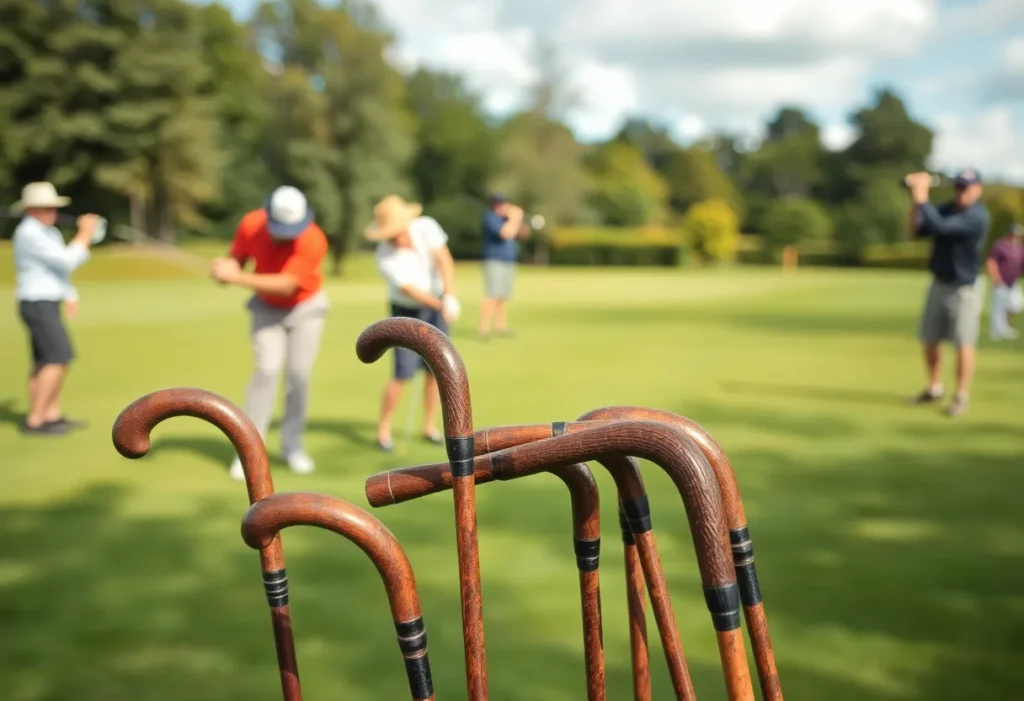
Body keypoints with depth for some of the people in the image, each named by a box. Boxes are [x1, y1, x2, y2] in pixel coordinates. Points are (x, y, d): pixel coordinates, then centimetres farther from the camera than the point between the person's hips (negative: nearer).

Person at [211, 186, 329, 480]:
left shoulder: (313, 241, -31)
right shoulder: (250, 224, -20)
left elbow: (286, 285, -35)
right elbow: (236, 259, -6)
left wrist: (238, 278, -39)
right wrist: (226, 268, -30)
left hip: (306, 307, -1)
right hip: (268, 308, 1)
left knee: (298, 374, -7)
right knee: (267, 370, -14)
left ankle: (292, 445, 12)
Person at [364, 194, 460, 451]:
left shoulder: (426, 226, -19)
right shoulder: (386, 259, -27)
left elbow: (444, 260, -26)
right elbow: (411, 291, -30)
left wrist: (449, 297, -38)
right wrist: (441, 305, -43)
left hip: (436, 305, 4)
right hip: (406, 311, -3)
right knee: (404, 374, -11)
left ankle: (430, 426, 16)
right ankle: (383, 430, 6)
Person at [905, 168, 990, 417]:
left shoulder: (977, 216, -19)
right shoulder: (947, 208, 4)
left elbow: (940, 227, -30)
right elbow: (917, 230, 1)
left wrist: (922, 198, -26)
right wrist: (915, 200, -10)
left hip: (963, 289, -7)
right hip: (938, 284, 7)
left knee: (963, 343, -5)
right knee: (929, 340, 13)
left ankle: (962, 395, 5)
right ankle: (934, 388, 28)